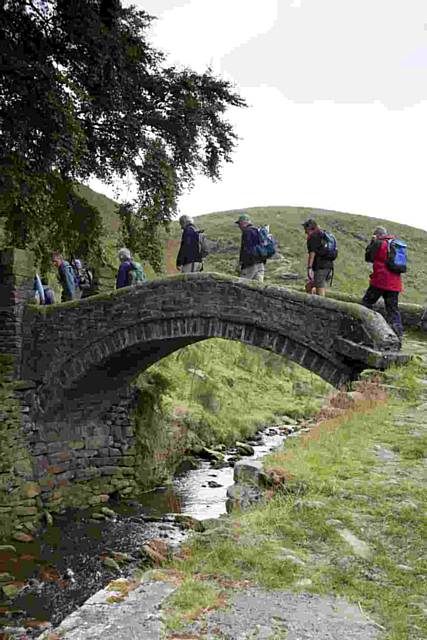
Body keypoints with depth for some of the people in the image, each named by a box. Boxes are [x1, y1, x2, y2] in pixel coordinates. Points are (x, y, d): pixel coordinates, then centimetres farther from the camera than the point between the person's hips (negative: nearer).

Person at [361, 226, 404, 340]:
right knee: (393, 309, 7)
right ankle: (398, 334, 1)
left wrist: (372, 243, 11)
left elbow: (368, 257, 1)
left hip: (380, 280, -6)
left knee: (366, 303, 7)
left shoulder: (379, 244, -6)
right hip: (395, 283, 6)